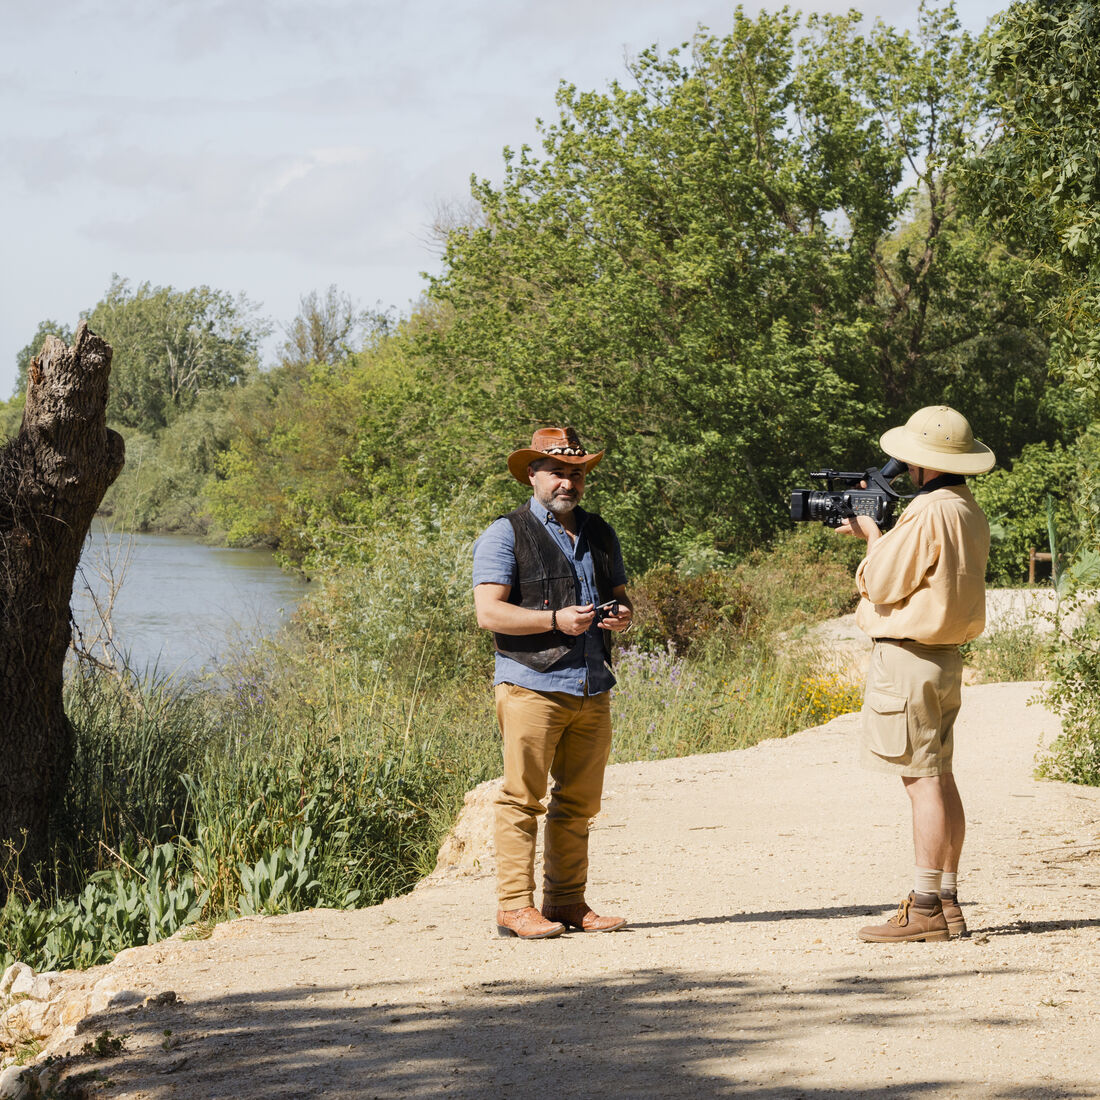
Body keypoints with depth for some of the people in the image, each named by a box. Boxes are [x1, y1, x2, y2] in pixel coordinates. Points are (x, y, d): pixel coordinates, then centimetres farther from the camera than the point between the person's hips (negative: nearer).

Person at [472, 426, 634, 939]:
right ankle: (515, 907, -4)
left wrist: (622, 614, 0)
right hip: (531, 685, -6)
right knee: (522, 797, -7)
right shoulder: (506, 534, -1)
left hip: (592, 689, 6)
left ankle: (568, 903, 14)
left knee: (579, 802, 7)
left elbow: (621, 596, 25)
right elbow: (489, 612, -9)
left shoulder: (600, 533, 19)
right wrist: (556, 620, -18)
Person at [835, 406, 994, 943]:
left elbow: (881, 583, -14)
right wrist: (876, 533, 15)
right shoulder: (969, 511, 13)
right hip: (946, 656, 10)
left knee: (923, 779, -9)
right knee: (939, 778, 12)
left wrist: (873, 536, 3)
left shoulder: (928, 514, -18)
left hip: (908, 656, -10)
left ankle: (924, 909, -8)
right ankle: (947, 903, 15)